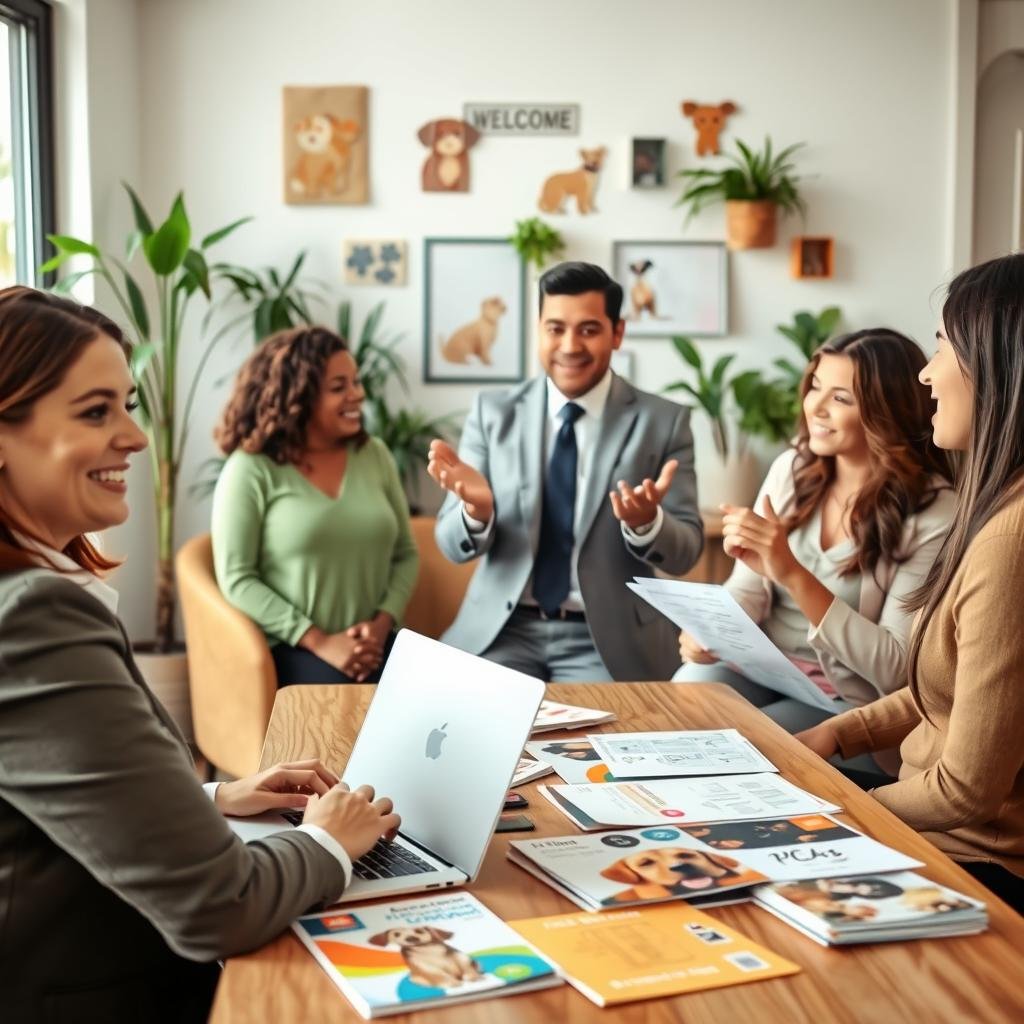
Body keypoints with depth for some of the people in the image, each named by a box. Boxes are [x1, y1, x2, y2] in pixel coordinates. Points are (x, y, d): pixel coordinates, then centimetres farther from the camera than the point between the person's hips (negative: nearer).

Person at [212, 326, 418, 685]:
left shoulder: (374, 455, 10)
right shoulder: (251, 469, -4)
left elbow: (405, 555, 12)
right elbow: (236, 579, -7)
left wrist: (382, 623, -5)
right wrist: (319, 642, -13)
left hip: (373, 645, 4)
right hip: (291, 650, -4)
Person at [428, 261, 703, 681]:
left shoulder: (664, 421, 0)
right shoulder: (492, 412, 3)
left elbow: (686, 551, -2)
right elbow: (454, 545, 1)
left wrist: (647, 521, -25)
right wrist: (476, 509, -23)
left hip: (609, 640, -1)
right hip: (501, 630, 1)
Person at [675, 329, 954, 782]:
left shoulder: (932, 513, -13)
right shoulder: (792, 468, 3)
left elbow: (896, 670, -17)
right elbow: (748, 587, 4)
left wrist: (794, 575, -26)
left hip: (853, 706, -4)